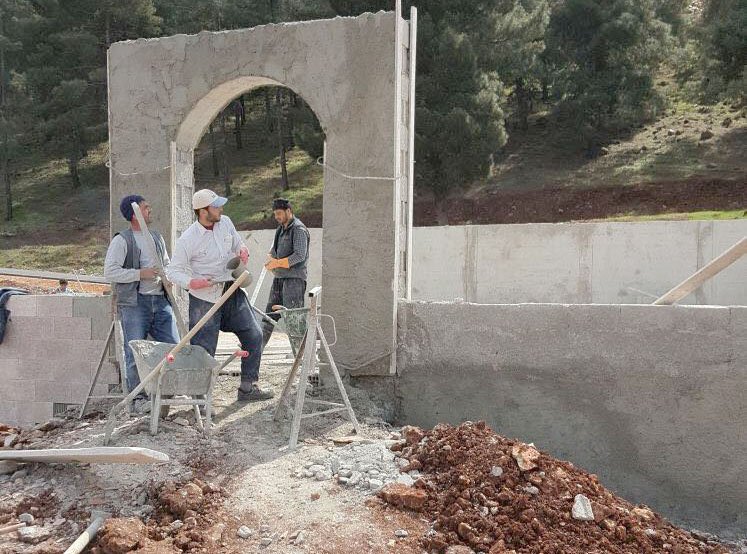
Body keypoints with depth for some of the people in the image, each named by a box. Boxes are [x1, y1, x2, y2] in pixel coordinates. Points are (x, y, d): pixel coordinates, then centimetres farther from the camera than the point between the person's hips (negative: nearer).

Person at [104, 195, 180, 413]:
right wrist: (141, 274, -13)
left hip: (160, 300, 6)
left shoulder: (157, 237, 18)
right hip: (134, 303, -6)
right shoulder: (121, 240, -4)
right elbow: (110, 271, -11)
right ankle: (138, 398, 7)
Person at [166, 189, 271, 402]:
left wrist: (242, 250, -5)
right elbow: (173, 270, -9)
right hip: (204, 298, -6)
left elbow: (238, 244, 19)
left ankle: (248, 388, 19)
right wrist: (190, 282, -27)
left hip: (232, 291, 6)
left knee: (254, 336, 7)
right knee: (203, 350, -4)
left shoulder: (226, 223, 1)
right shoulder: (188, 240, -16)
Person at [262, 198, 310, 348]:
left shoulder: (298, 229, -10)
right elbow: (274, 249, 23)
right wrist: (271, 258, -1)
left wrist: (278, 263, -17)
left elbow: (300, 255, -19)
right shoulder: (281, 228, 18)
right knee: (270, 312, 11)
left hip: (294, 278, -9)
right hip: (279, 277, 9)